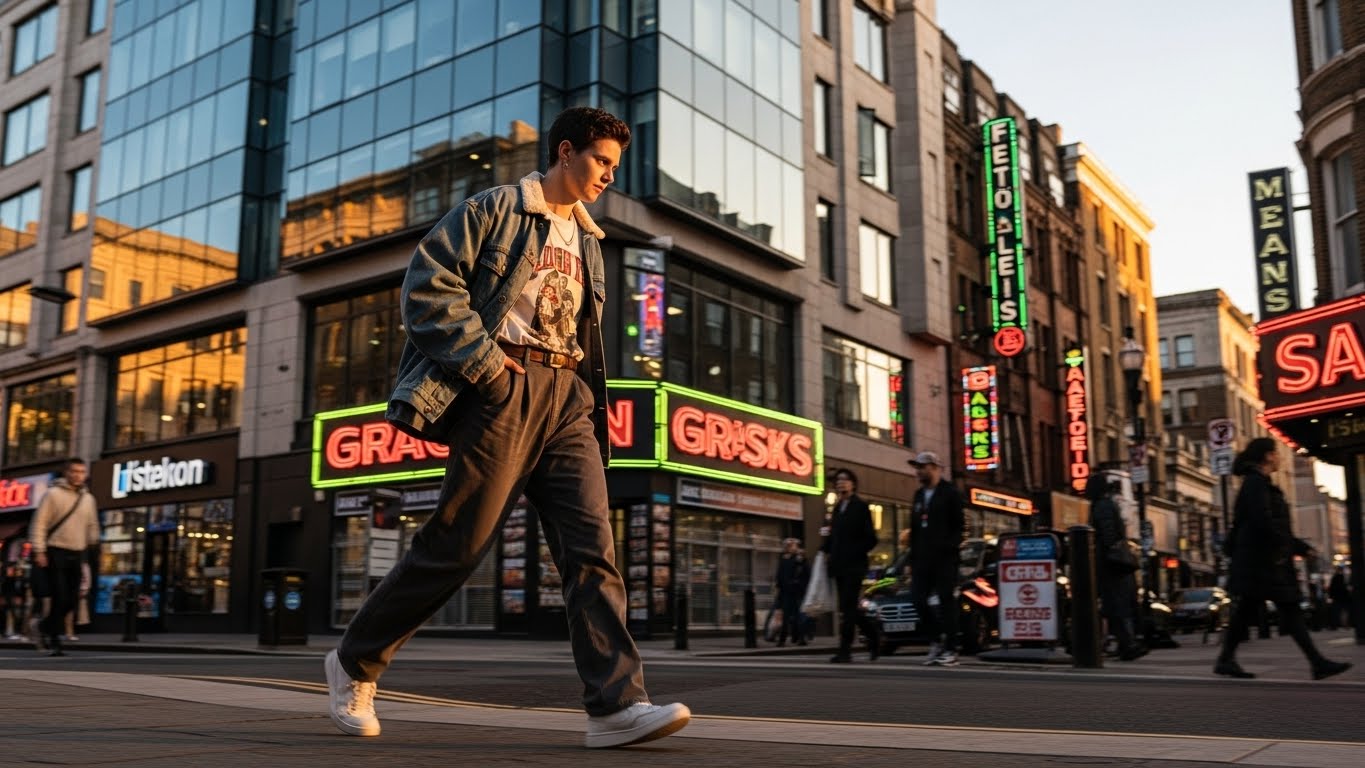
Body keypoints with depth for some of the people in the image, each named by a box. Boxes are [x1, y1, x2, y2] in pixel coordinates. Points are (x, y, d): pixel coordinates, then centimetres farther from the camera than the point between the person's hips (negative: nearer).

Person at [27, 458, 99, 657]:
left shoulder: (88, 498, 13)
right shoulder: (53, 494, -4)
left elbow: (92, 525, 22)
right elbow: (39, 523, -7)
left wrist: (94, 540, 3)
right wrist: (39, 551, -14)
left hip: (77, 554, 5)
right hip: (56, 553, -5)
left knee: (72, 600, 4)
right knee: (60, 599, -8)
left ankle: (45, 628, 27)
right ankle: (54, 641, 2)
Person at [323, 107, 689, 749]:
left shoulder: (588, 243, 25)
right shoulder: (495, 209, 3)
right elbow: (429, 286, -7)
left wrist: (592, 403, 15)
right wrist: (484, 360, -13)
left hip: (568, 399, 6)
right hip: (503, 388, -6)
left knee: (592, 545, -7)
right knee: (457, 542, -3)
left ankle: (617, 705, -11)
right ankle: (355, 661, 17)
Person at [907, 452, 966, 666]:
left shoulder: (950, 493, -2)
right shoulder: (919, 495, 18)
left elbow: (959, 524, -7)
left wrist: (950, 548, -18)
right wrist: (913, 557, 15)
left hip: (944, 558, -6)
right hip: (923, 558, 6)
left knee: (946, 601, -4)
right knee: (918, 598, 0)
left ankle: (950, 650, 1)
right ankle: (937, 638, 18)